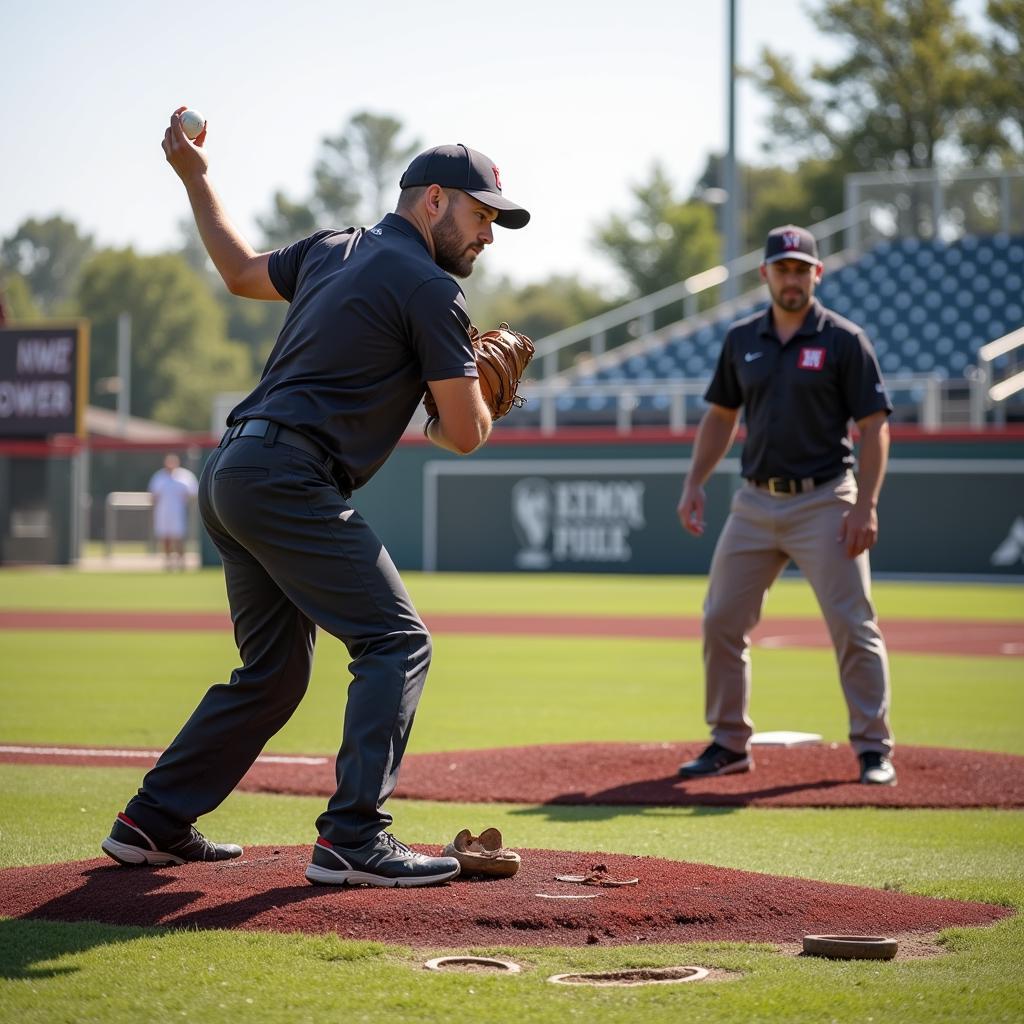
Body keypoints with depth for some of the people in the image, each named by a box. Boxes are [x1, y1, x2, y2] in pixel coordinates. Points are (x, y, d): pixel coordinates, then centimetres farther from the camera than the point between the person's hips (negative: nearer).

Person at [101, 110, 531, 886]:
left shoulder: (333, 251, 18)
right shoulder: (430, 289, -7)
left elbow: (242, 271, 36)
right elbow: (466, 434, -6)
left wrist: (195, 175, 45)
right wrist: (477, 391, 17)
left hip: (230, 475, 9)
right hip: (290, 480, -9)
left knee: (276, 670, 17)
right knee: (396, 642, -9)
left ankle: (154, 823, 21)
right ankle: (353, 838, -18)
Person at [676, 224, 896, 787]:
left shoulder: (845, 340, -5)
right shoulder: (742, 339, 8)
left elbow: (873, 427, -8)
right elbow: (721, 414, 18)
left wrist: (865, 505, -16)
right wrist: (694, 483, 8)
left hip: (823, 503, -5)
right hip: (755, 502, 5)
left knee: (853, 627, -7)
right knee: (721, 622, 4)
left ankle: (873, 749, 3)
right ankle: (730, 743, 16)